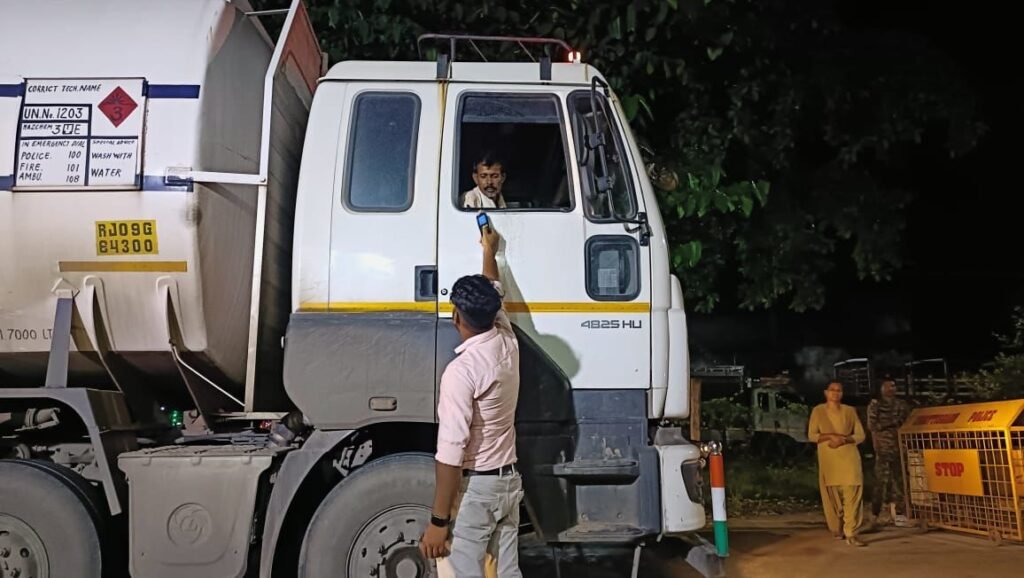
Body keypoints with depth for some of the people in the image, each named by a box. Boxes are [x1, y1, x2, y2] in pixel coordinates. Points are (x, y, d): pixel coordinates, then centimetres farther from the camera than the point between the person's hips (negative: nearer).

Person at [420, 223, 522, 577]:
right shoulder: (507, 344, 0)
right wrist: (490, 252, 38)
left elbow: (451, 452, -24)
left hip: (475, 487, -8)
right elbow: (495, 295, 22)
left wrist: (438, 521, -20)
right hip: (509, 480, 8)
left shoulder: (461, 370, -22)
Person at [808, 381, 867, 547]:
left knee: (852, 494, -11)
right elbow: (811, 435, 0)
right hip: (828, 460, 0)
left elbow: (860, 435, 5)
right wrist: (830, 436, -16)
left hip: (849, 457, 0)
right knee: (832, 496, 6)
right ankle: (837, 528, 26)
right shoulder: (818, 411, 4)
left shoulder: (849, 411, 6)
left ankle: (851, 534, -13)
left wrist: (843, 439, -13)